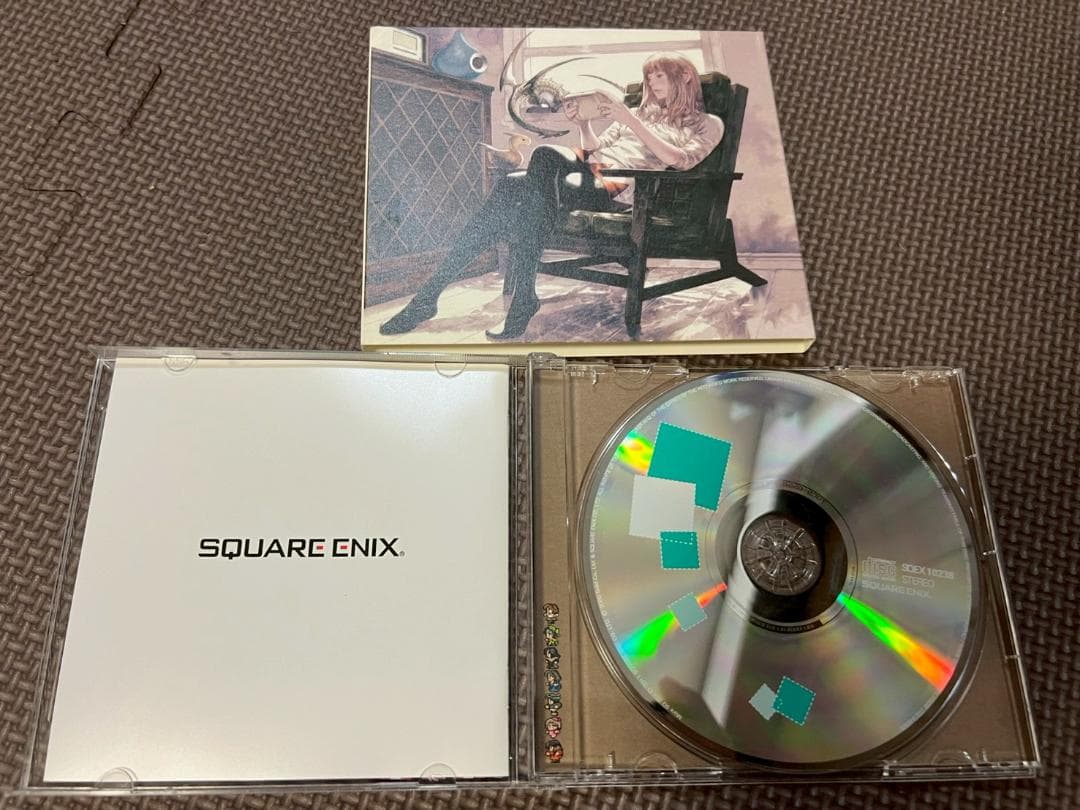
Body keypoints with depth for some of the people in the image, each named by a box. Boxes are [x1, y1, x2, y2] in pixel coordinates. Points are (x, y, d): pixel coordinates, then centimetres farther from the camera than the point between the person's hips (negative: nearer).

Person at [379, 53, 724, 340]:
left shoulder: (708, 124, 16)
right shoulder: (642, 112, 35)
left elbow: (679, 162, -5)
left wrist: (631, 122, -8)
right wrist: (583, 123, 8)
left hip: (623, 188, -6)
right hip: (590, 171, 6)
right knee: (513, 185, -25)